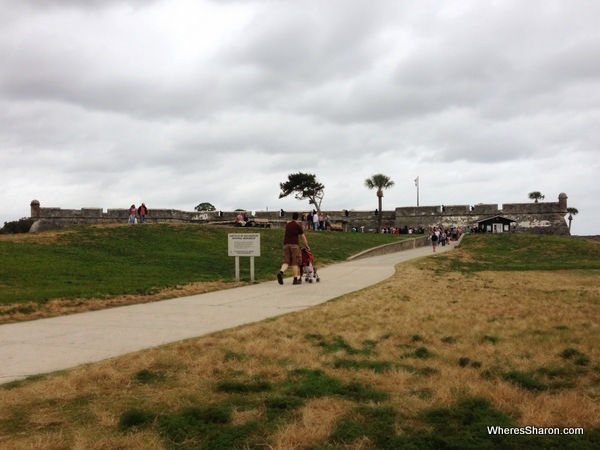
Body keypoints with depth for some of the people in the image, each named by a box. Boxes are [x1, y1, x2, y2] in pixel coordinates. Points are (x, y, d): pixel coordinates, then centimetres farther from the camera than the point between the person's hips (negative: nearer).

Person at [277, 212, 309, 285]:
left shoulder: (287, 224, 16)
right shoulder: (298, 225, 0)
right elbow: (303, 236, 2)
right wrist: (306, 246, 10)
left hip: (286, 244, 5)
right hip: (294, 244, -4)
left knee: (286, 261, 5)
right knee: (295, 262, 0)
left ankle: (281, 272, -22)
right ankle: (295, 279, -1)